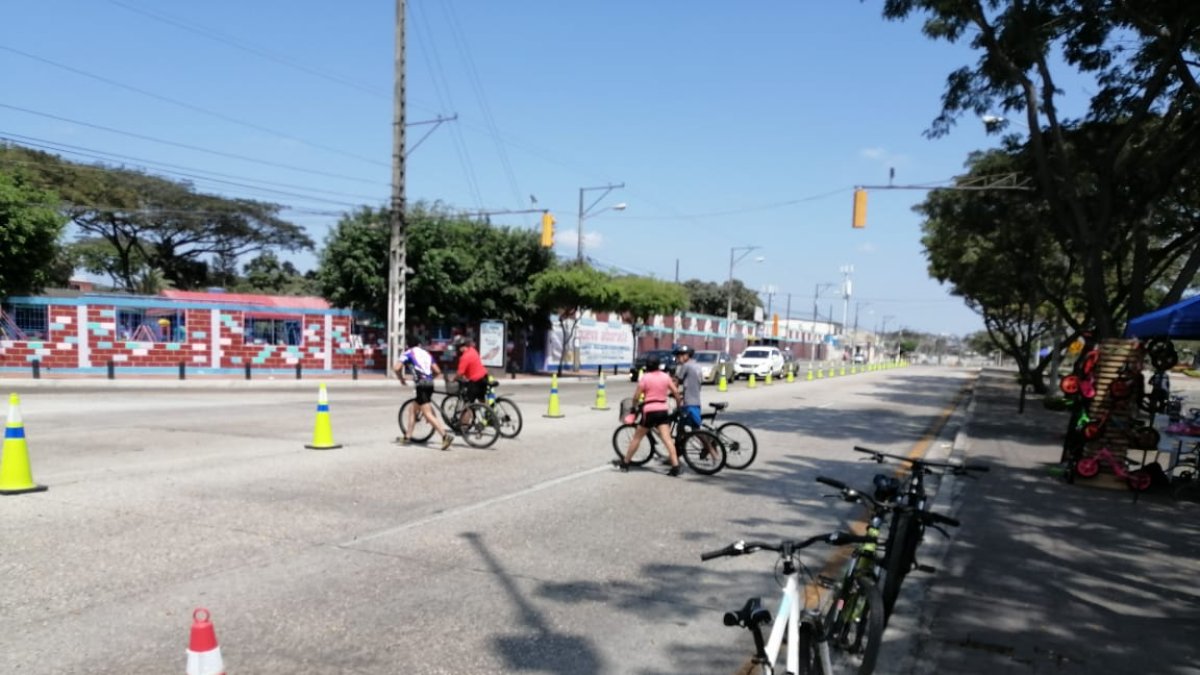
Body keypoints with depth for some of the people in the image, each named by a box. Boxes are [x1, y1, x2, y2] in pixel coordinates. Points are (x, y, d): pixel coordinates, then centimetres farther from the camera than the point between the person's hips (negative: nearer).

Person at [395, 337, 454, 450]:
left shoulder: (408, 354, 7)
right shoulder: (427, 353, 22)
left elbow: (397, 368, -6)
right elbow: (437, 371, 15)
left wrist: (402, 380, 12)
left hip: (421, 385, -7)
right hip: (430, 384, 7)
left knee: (428, 414, -11)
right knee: (413, 410, 21)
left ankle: (445, 435, -24)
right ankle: (407, 437, 24)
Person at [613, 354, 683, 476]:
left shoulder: (644, 377, -5)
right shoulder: (665, 376, 7)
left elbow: (636, 396, -7)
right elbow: (676, 392, 4)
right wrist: (679, 404, 18)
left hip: (650, 411, -3)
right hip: (663, 410, 3)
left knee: (637, 437, 9)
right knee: (667, 439, -3)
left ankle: (625, 463, 19)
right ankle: (675, 466, -12)